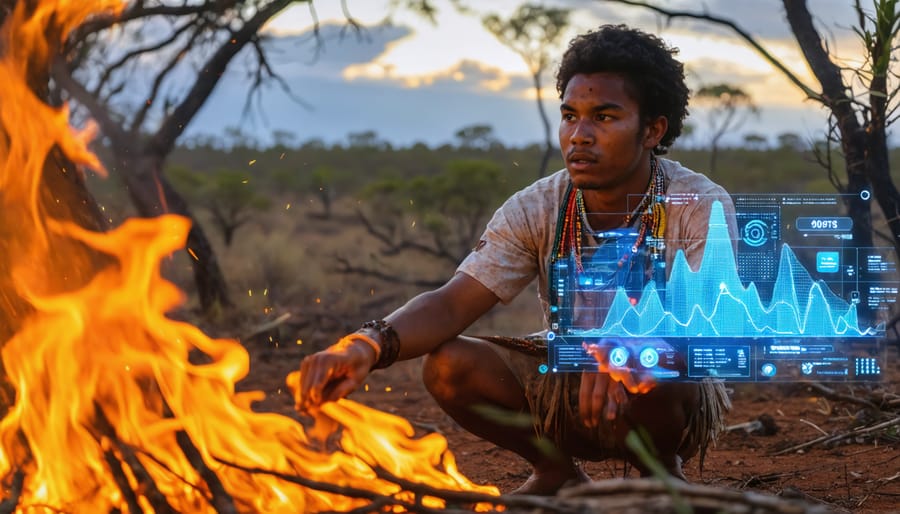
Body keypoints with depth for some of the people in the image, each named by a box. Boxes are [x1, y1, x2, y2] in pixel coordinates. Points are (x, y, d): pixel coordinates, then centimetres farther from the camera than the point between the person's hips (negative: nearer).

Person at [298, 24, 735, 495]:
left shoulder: (701, 207, -19)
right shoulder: (536, 210, -9)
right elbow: (453, 303, -19)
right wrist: (370, 343, -41)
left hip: (678, 392, -3)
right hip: (568, 384, 4)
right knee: (449, 364, -20)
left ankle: (662, 471, -3)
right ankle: (556, 471, 6)